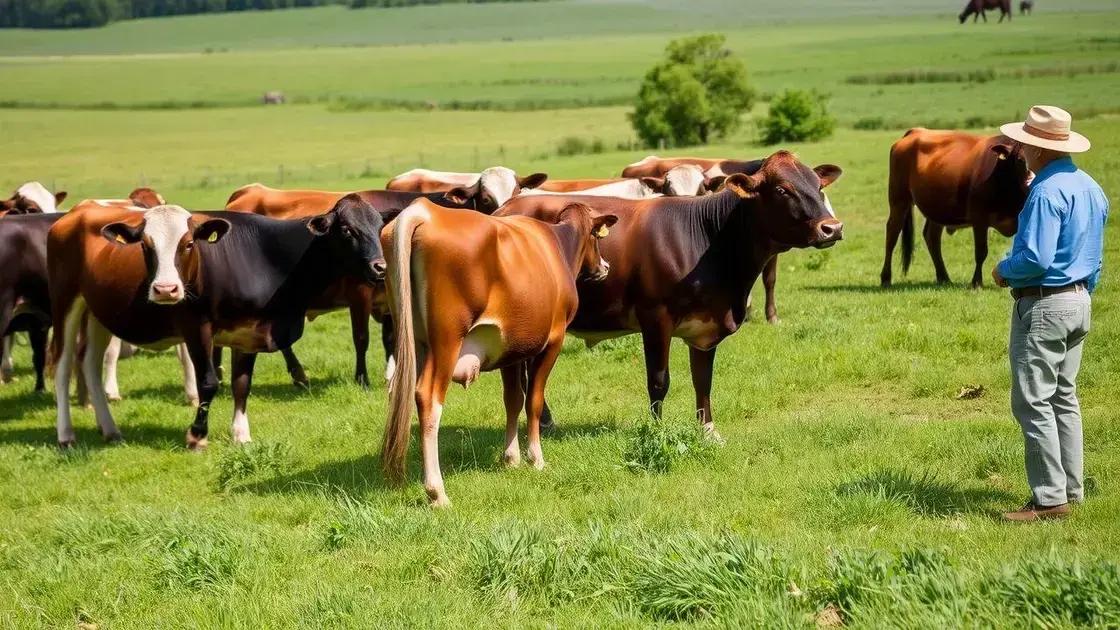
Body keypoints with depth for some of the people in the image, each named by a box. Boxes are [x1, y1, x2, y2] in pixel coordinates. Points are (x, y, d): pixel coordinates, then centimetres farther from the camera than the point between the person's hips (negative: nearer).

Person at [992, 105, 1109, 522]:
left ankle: (1050, 498, -6)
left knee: (1033, 402, -5)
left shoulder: (1046, 193, -20)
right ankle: (1071, 488, 18)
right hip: (1080, 303, 10)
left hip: (1043, 306, -10)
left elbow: (1035, 258, -25)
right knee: (1064, 398, 16)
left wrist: (1004, 271, -7)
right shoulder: (1091, 189, 11)